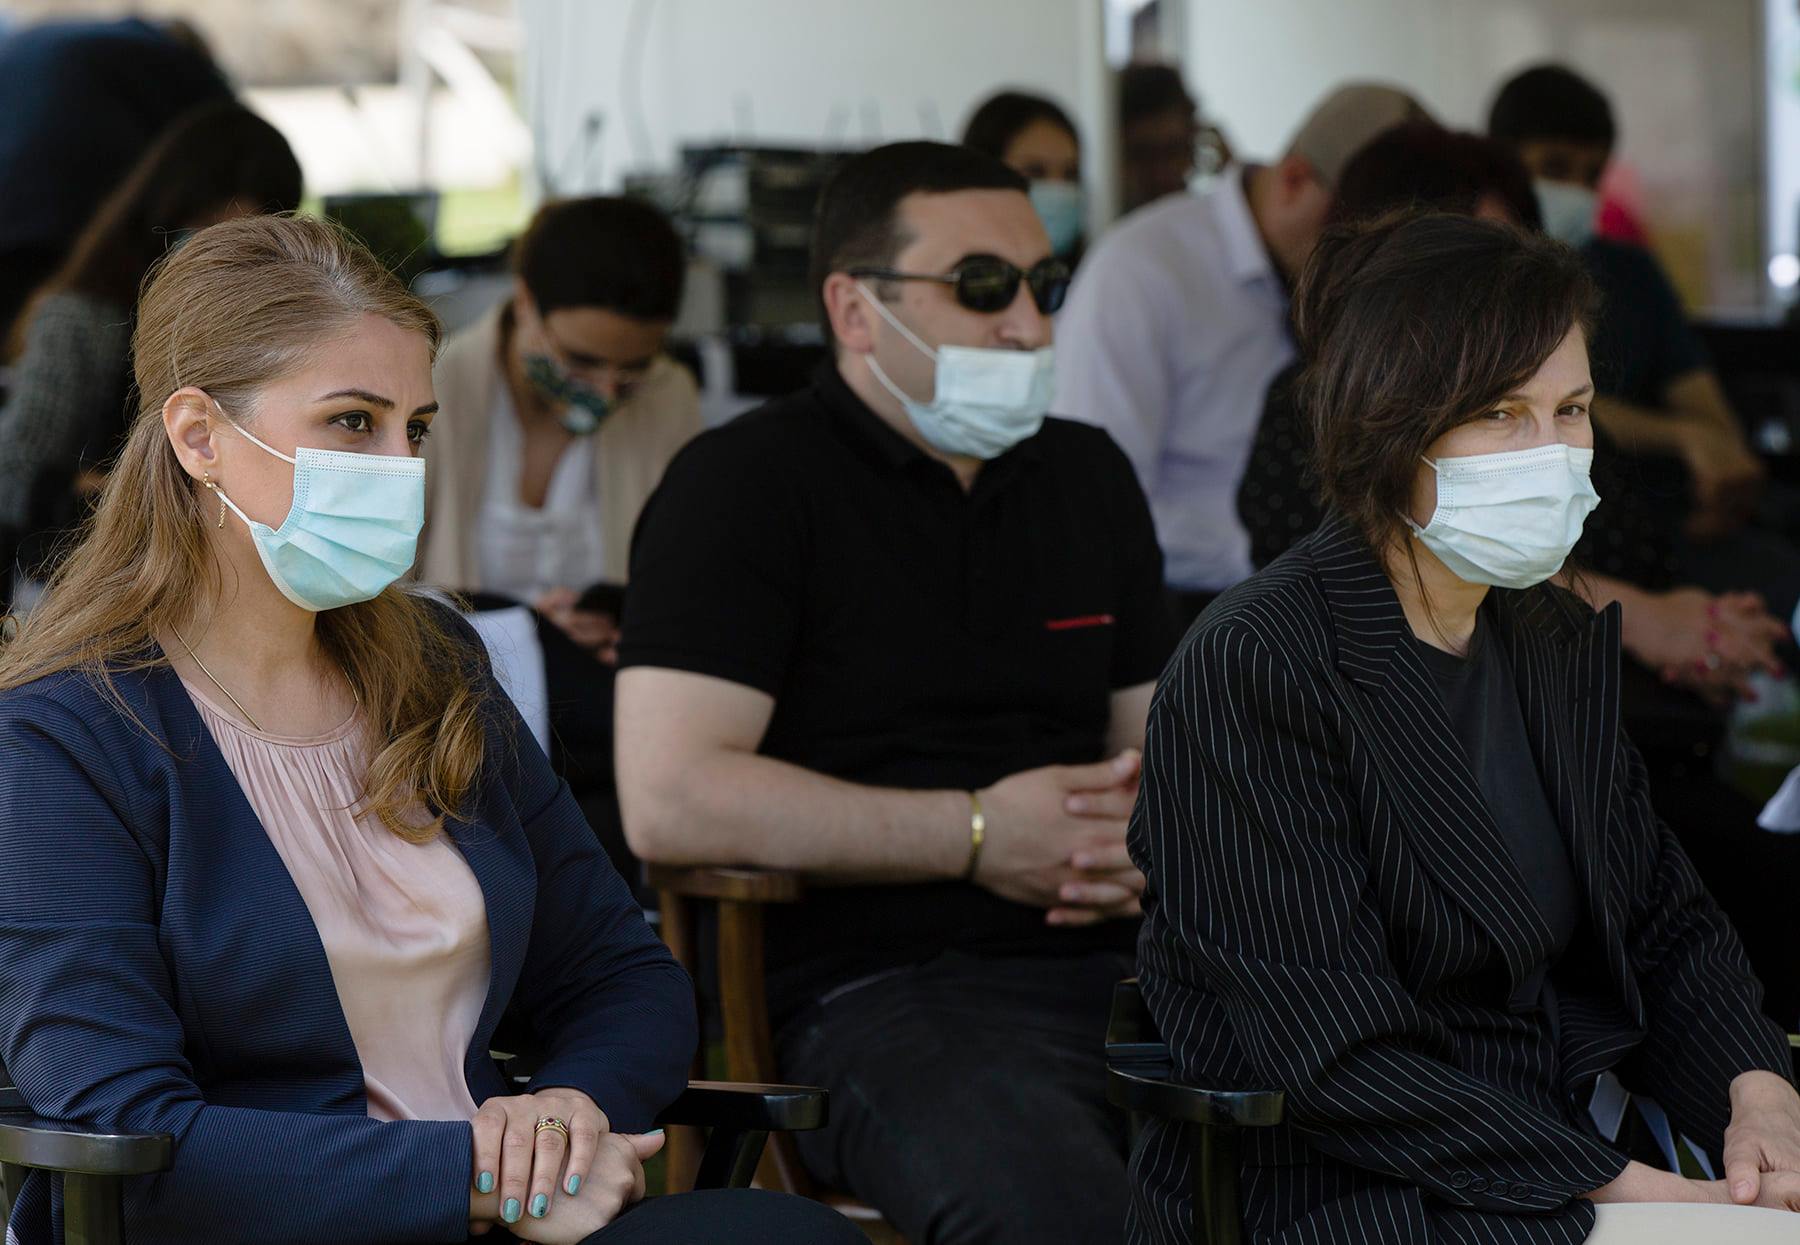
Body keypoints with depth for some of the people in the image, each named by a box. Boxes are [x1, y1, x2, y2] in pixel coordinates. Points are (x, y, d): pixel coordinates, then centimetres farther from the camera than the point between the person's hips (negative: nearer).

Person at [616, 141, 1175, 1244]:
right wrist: (979, 834, -8)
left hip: (1108, 957, 6)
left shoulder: (1089, 477, 23)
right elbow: (670, 800, -11)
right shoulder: (746, 484, 1)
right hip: (873, 985, -6)